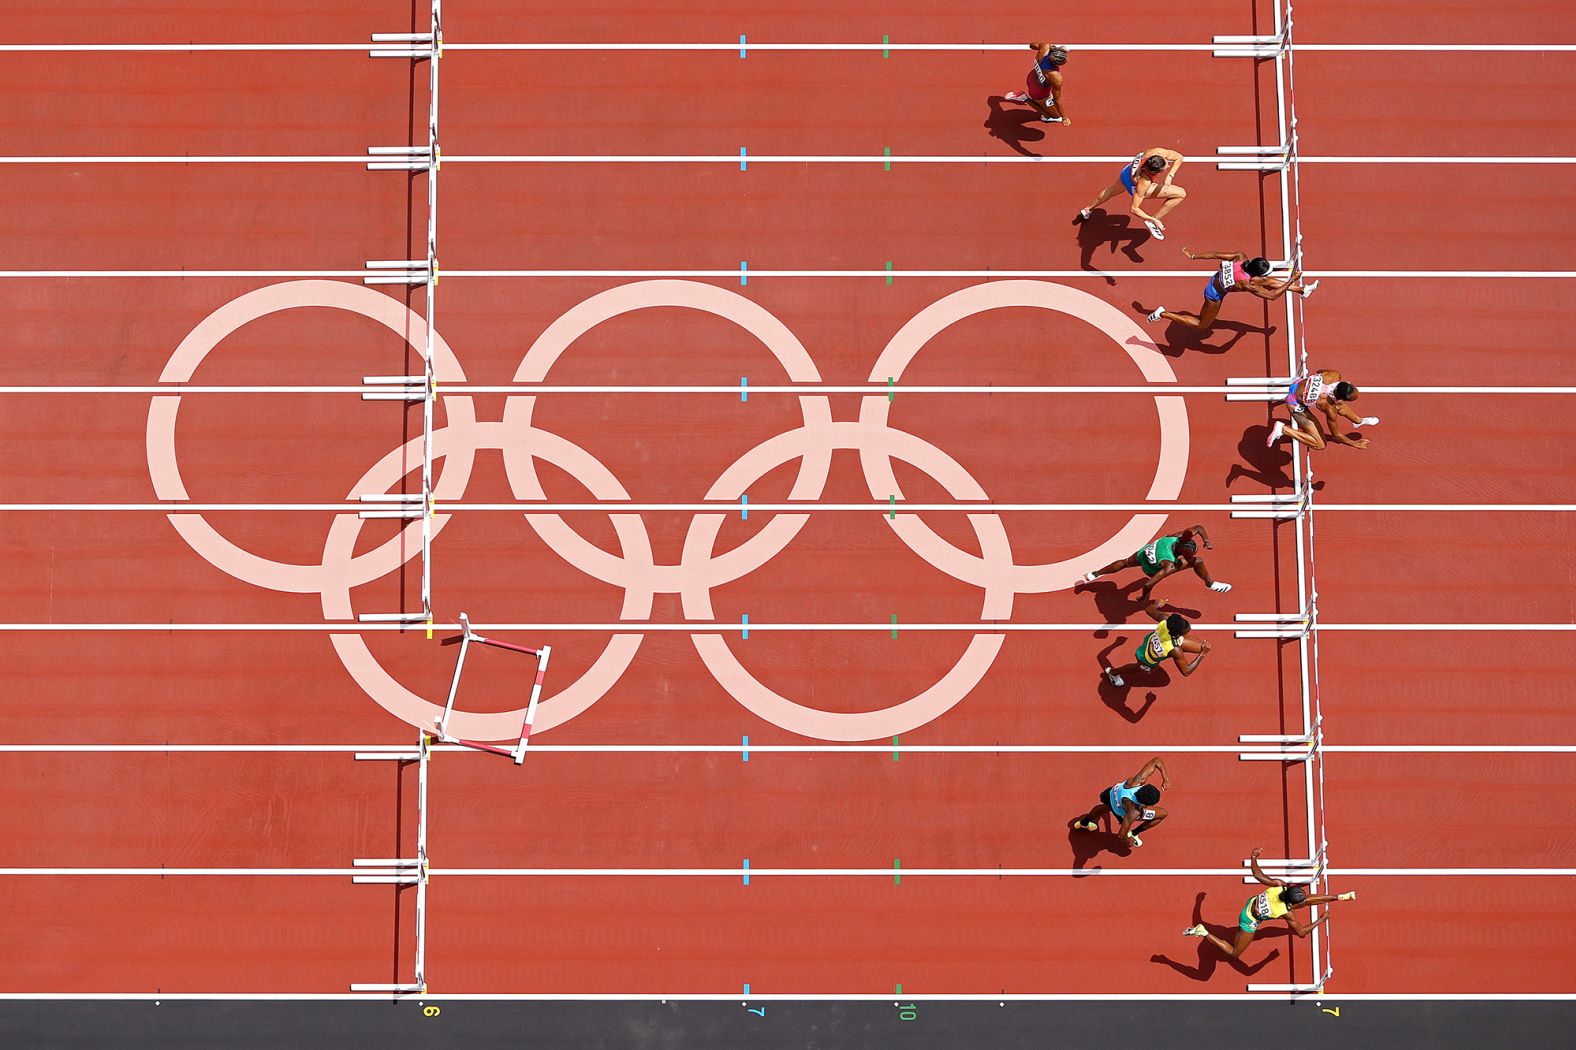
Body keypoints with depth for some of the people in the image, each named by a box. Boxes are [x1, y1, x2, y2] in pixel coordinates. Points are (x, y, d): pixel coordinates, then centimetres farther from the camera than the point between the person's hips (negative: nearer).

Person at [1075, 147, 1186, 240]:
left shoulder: (1158, 153, -37)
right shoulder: (1144, 183, -46)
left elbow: (1179, 157, -18)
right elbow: (1134, 208, -38)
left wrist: (1170, 175, -31)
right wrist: (1153, 220, -35)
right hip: (1133, 188, -6)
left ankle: (1087, 211, 64)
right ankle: (1152, 222, 8)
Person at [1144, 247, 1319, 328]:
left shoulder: (1241, 257, -26)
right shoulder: (1247, 285, -39)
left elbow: (1215, 254, -15)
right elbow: (1272, 296, -29)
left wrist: (1194, 256, -3)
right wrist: (1291, 280, -22)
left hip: (1216, 278, 7)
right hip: (1215, 294, -7)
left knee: (1266, 281, 7)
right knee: (1201, 325, 18)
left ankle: (1301, 289, 22)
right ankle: (1164, 314, 19)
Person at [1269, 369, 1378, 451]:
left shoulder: (1335, 376, -26)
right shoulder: (1328, 408, -36)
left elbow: (1320, 371, 1)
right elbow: (1336, 435, -19)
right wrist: (1355, 444, -6)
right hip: (1296, 405, -7)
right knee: (1319, 445, -3)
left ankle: (1359, 421, 45)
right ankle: (1283, 429, -2)